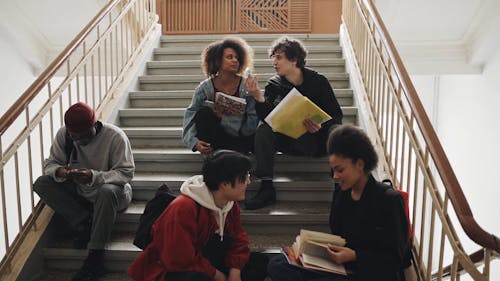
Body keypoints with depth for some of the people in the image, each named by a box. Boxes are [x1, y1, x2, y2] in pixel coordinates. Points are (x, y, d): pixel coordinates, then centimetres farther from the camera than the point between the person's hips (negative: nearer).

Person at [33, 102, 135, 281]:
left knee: (107, 192, -39)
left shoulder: (115, 136, -21)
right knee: (41, 184, -14)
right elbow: (50, 163, -2)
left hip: (114, 191, -4)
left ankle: (95, 258, -28)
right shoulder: (63, 135, -9)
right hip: (78, 192, 5)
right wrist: (59, 171, -28)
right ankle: (85, 224, -14)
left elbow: (126, 172, -22)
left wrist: (94, 177, -38)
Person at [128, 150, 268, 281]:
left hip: (206, 263, 8)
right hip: (173, 270, -7)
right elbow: (180, 260, -27)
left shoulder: (230, 203, -4)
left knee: (260, 262, -3)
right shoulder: (183, 209, -29)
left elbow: (238, 238, 3)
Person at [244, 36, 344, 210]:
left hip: (319, 138, -1)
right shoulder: (274, 85, 3)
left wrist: (321, 126, -27)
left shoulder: (318, 81, -2)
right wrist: (258, 97, -27)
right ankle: (267, 188, -29)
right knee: (264, 130, -24)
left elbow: (337, 115, -7)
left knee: (337, 131, -31)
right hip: (291, 141, 2)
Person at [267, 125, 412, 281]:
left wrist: (354, 256, -21)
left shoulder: (389, 199, -12)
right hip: (340, 267, 8)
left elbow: (396, 257, -10)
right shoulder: (341, 191, 9)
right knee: (276, 266, -10)